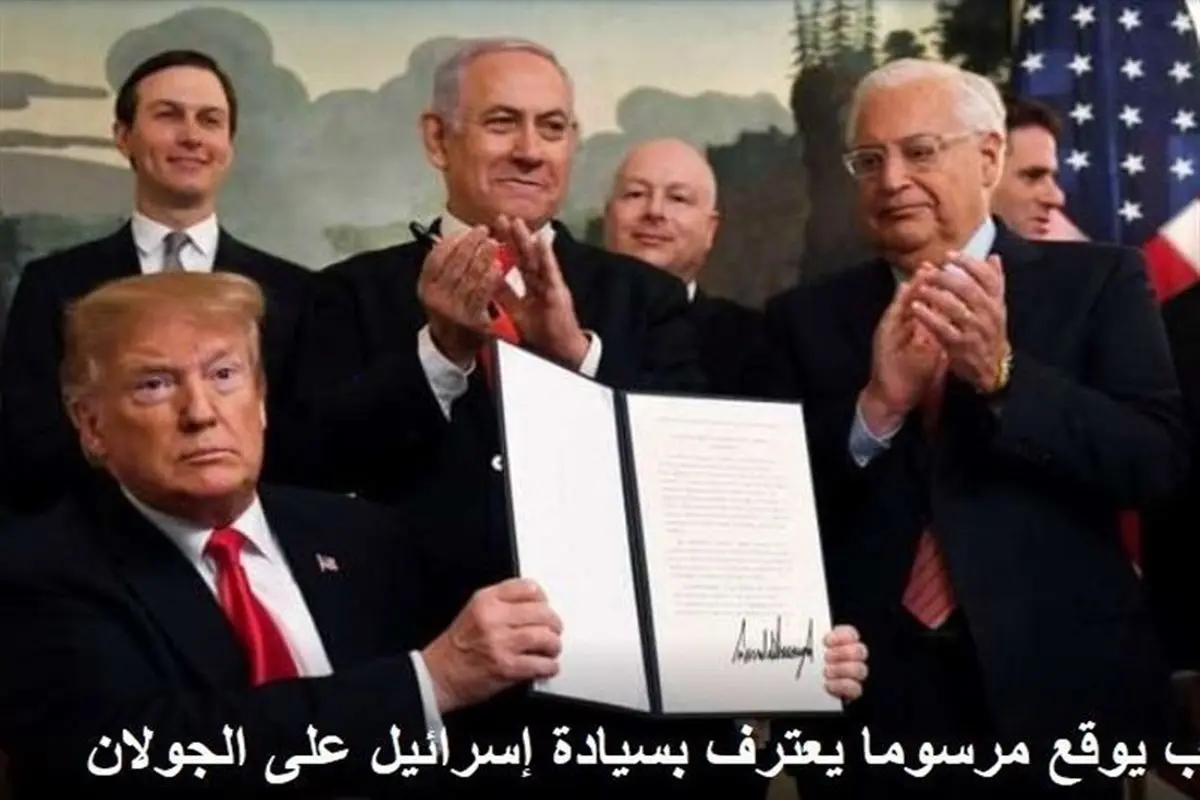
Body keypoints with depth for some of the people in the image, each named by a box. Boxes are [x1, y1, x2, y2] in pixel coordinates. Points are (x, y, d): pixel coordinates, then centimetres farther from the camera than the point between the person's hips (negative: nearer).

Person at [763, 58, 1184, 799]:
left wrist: (1002, 374, -21)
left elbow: (1161, 457, -9)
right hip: (871, 703, 1)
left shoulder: (1097, 281, 1)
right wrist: (875, 407, -18)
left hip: (1056, 687, -1)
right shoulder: (807, 317, 5)